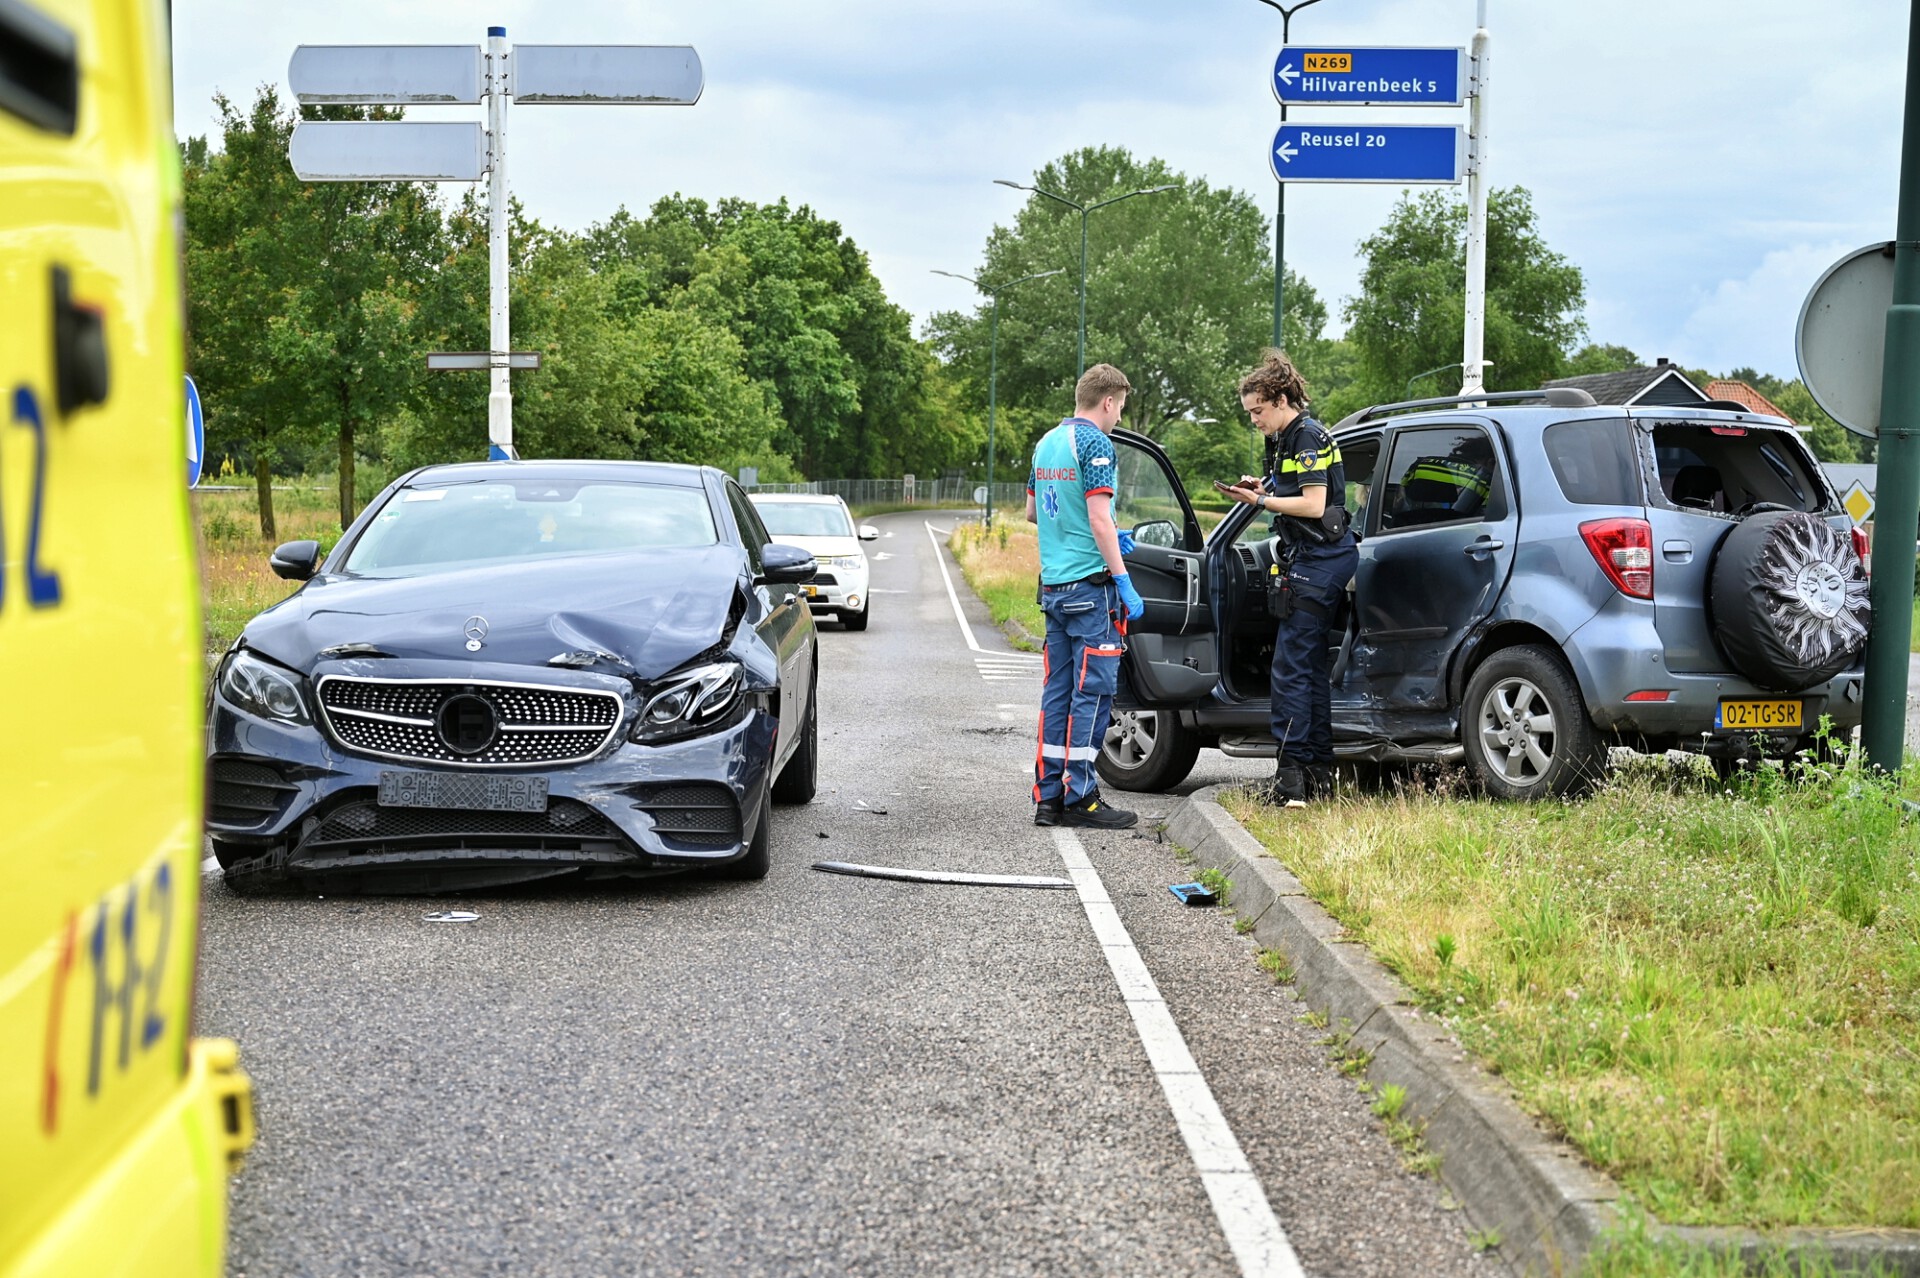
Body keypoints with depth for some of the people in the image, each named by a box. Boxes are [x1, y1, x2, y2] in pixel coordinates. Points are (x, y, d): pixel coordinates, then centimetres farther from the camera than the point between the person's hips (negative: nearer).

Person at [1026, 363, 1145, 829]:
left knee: (1058, 690, 9)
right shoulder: (1095, 444, -11)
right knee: (1092, 691, -4)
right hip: (1090, 583, -8)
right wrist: (1124, 582, -15)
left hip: (1053, 583, 8)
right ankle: (1079, 797, -4)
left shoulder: (1046, 442, 15)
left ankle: (1048, 795, 11)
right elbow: (1099, 518, -17)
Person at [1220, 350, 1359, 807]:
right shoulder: (1284, 440, 17)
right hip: (1309, 559, 11)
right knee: (1311, 664, 12)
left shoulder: (1308, 437, -13)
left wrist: (1261, 501, -14)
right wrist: (1260, 489, 6)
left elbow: (1314, 505, -18)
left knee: (1290, 666, -11)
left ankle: (1292, 774, -11)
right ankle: (1319, 772, 17)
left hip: (1320, 559, -11)